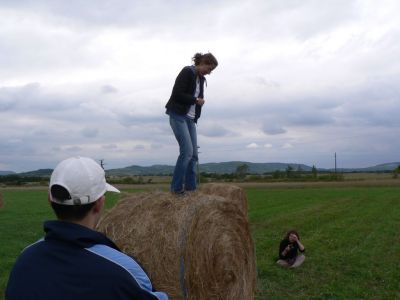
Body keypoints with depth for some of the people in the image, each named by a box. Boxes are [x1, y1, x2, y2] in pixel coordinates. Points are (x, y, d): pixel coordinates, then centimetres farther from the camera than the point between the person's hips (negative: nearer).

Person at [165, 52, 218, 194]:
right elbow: (177, 94, -17)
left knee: (193, 154, 2)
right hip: (178, 116, -8)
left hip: (190, 118, 8)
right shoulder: (187, 72, -9)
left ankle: (190, 188, 6)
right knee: (187, 151, -17)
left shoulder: (201, 79, 16)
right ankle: (176, 188, -10)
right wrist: (196, 100, -10)